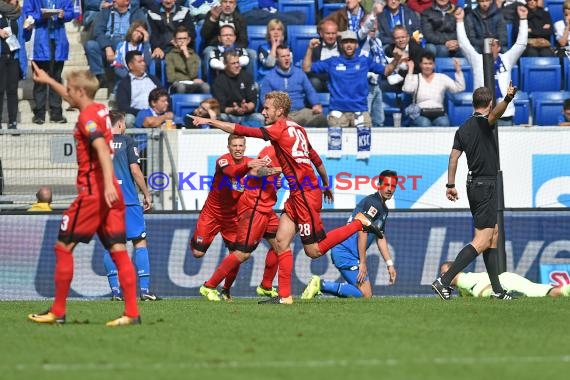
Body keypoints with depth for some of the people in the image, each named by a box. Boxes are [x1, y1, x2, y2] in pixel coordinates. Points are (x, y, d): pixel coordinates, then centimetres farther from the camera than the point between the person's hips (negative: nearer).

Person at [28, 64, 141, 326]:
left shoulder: (87, 117, -11)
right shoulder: (99, 110, 15)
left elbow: (102, 149, -26)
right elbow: (72, 99, 37)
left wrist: (108, 184, -36)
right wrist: (48, 81, 47)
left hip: (92, 192, -8)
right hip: (110, 193, 8)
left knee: (63, 246, 2)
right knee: (118, 250, 1)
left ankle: (57, 312, 5)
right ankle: (132, 312, -7)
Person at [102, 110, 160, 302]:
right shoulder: (126, 141, -1)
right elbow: (135, 170, -6)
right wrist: (146, 194, 2)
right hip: (127, 200, -3)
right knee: (140, 242, 2)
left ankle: (115, 290, -2)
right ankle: (145, 289, -5)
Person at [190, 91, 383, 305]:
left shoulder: (280, 130, -12)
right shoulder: (297, 129, 13)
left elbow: (242, 131, -15)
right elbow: (316, 159, 22)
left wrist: (209, 122, -10)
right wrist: (326, 185, 35)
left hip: (305, 194, -9)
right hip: (298, 195, 9)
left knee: (313, 251, -4)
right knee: (281, 241, 5)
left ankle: (359, 223, 2)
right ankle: (284, 296, 4)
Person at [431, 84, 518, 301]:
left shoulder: (462, 129, 9)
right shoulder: (484, 123, -11)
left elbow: (454, 156, 5)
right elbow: (495, 113, -33)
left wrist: (450, 185, 8)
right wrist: (507, 99, -52)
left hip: (473, 184, 9)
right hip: (486, 185, -9)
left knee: (493, 234, 18)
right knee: (482, 240, -11)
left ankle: (497, 290, 19)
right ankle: (444, 281, -20)